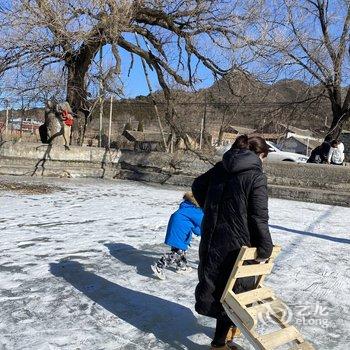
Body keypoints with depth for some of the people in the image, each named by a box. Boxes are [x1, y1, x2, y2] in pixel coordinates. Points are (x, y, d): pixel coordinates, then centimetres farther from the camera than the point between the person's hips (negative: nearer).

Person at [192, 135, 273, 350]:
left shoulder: (221, 167, 7)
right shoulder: (256, 176, -13)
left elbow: (198, 186, 17)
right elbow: (259, 217, -16)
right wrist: (265, 248, -6)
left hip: (212, 237, 7)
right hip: (237, 242, -7)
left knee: (213, 281, 20)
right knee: (233, 288, 8)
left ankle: (227, 327, 42)